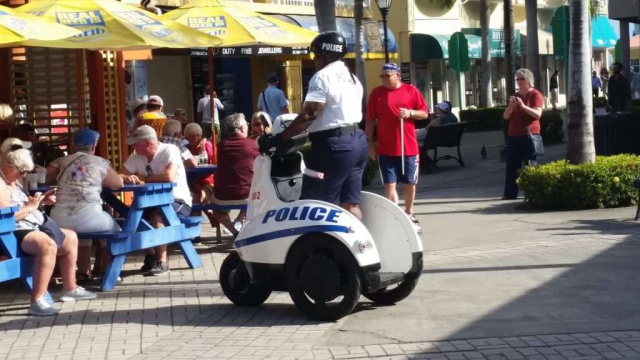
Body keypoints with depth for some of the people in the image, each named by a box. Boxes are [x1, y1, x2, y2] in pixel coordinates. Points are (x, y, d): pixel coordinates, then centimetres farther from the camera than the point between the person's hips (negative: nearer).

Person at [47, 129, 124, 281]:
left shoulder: (61, 162, 15)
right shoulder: (101, 162, 12)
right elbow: (118, 184, 21)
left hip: (59, 220, 3)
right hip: (88, 217, -3)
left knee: (82, 230, 37)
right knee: (113, 229, 28)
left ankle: (83, 271, 33)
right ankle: (102, 271, 30)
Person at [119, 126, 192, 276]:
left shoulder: (170, 151, -18)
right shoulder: (136, 157, 0)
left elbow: (169, 176, -33)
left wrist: (144, 178, -18)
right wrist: (127, 178, -31)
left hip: (178, 201, -6)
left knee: (156, 216, -32)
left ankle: (162, 262, -20)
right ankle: (150, 256, -1)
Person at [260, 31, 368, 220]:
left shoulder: (322, 77, -11)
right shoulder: (352, 78, 18)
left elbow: (310, 114, -21)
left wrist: (279, 139, -19)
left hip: (333, 145, -9)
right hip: (357, 141, 9)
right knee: (351, 203, 10)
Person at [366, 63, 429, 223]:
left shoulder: (411, 90, 1)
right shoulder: (376, 93, 2)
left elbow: (425, 114, 6)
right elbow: (370, 120, 3)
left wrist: (410, 113, -14)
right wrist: (370, 143, -1)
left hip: (409, 147, 1)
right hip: (386, 149, 0)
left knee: (410, 183, 10)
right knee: (389, 184, -3)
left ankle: (409, 213, 28)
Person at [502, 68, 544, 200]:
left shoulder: (536, 95, -2)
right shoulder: (515, 96, 18)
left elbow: (537, 114, -14)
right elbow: (506, 116, 14)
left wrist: (523, 105, -24)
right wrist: (511, 106, -6)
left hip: (529, 135, -6)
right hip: (514, 136, 6)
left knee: (531, 165, -7)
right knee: (512, 165, 4)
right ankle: (510, 193, 5)